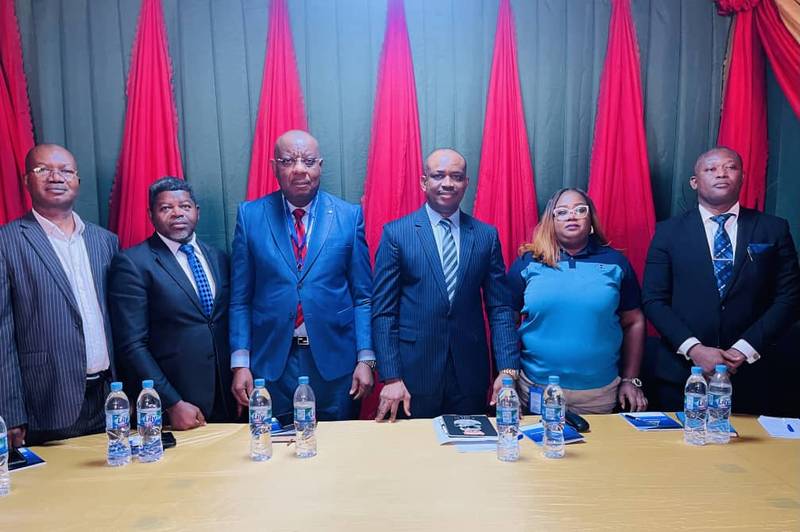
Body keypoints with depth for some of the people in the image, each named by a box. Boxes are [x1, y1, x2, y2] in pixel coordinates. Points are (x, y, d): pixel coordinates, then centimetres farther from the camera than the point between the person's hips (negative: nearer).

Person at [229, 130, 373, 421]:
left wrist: (366, 358, -3)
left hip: (334, 362, 0)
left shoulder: (349, 215, 0)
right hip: (271, 362, 0)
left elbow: (363, 296, 2)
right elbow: (240, 297, 2)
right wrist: (240, 363, -3)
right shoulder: (250, 215, 1)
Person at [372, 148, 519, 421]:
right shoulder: (396, 233, -3)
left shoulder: (487, 235, 4)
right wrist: (391, 377, -9)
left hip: (470, 377, 2)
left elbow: (500, 307, 4)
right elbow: (383, 311, -4)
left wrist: (508, 370, -6)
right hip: (414, 374, -2)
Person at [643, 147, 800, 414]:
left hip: (747, 374, 1)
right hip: (680, 373, 0)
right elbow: (653, 300, -3)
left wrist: (745, 348, -10)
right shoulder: (669, 231, 1)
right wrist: (693, 348, -14)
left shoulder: (774, 230, 3)